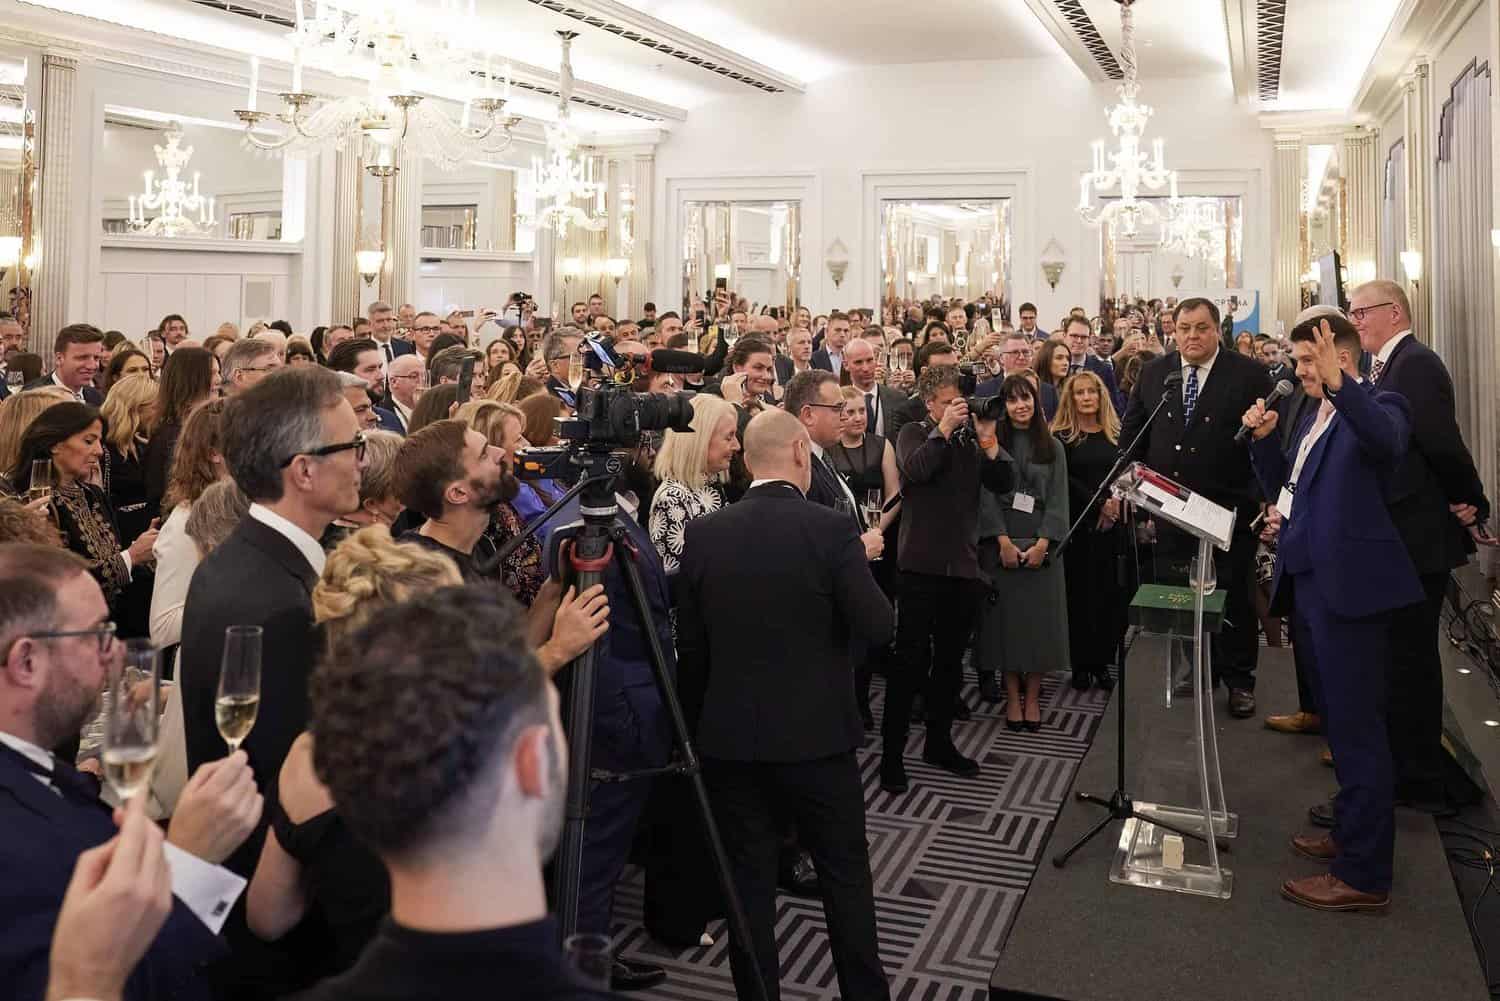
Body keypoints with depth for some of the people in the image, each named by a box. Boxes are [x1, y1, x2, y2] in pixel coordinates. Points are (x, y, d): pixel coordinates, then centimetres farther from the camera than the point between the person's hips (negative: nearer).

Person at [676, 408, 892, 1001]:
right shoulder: (831, 530, -14)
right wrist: (859, 562, 6)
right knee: (846, 874, 15)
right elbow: (877, 628, -13)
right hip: (817, 733, -2)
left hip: (729, 735, 2)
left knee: (748, 880, 13)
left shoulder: (703, 533, -4)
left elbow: (689, 644, 1)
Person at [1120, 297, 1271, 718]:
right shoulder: (1154, 373, 6)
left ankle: (1238, 679, 22)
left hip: (1229, 509, -3)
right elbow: (1131, 431, 13)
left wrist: (1267, 499, -12)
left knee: (1232, 595, 7)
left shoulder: (1250, 374, -4)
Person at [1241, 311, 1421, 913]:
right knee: (1339, 720, 20)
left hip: (1350, 586, -9)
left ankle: (1364, 874, 3)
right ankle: (1352, 833, 35)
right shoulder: (1315, 418, 17)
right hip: (1310, 582, 9)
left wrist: (1339, 384, -45)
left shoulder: (1378, 406, -9)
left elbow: (1387, 440, -33)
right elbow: (1284, 490, 18)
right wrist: (1263, 439, 3)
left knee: (1356, 725, -4)